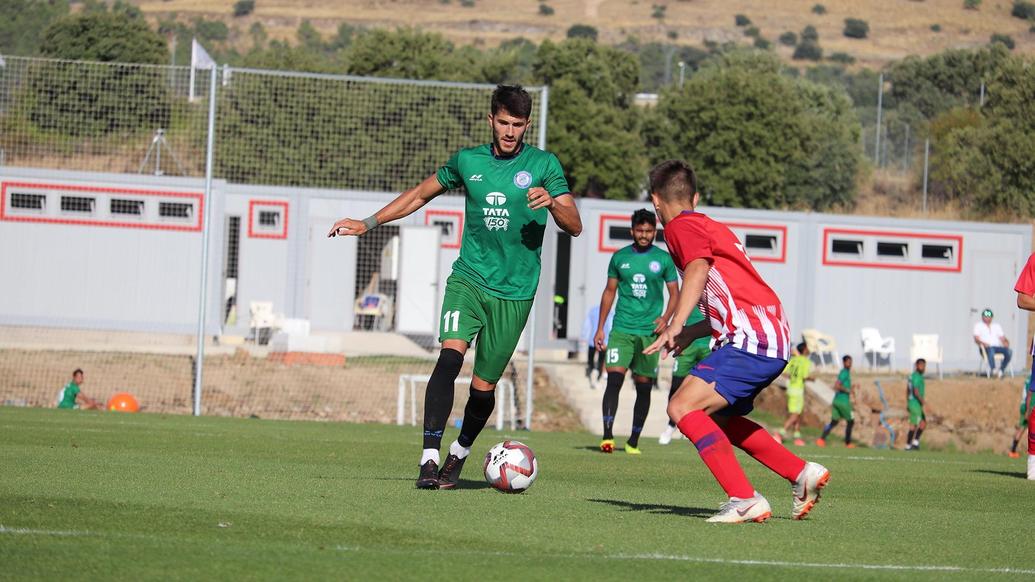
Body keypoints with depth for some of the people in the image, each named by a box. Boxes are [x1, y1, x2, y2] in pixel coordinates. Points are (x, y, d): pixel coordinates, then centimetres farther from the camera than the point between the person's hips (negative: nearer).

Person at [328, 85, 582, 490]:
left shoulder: (543, 164, 0)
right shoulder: (468, 161, 8)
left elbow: (575, 227, -4)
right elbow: (420, 194, 23)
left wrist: (552, 203, -25)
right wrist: (367, 224, 20)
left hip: (515, 292, -1)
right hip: (468, 278, 1)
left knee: (484, 385, 3)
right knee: (450, 355, -24)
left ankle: (458, 456, 31)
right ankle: (429, 459, -29)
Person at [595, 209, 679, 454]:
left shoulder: (664, 259, 4)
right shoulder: (619, 257, 7)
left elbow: (674, 293, 9)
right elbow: (609, 292, 13)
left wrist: (665, 317, -9)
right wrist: (600, 328, 10)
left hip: (650, 331, 0)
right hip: (622, 330, 0)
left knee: (644, 386, 4)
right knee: (614, 378, -16)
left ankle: (634, 441, 12)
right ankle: (607, 435, -21)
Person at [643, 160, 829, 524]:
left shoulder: (681, 227, -1)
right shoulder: (714, 227, 26)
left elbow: (698, 267, -22)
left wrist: (675, 327, -31)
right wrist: (691, 334, 24)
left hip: (752, 342, -10)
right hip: (774, 342, 10)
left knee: (683, 408, -17)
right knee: (716, 416, 26)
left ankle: (745, 500, -24)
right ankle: (801, 473, 23)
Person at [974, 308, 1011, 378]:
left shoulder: (996, 326, 28)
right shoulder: (978, 325, 15)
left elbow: (1002, 338, 19)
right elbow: (976, 338, 0)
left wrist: (1006, 342, -5)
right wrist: (982, 343, -22)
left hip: (998, 346, 4)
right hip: (987, 347, -4)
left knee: (1009, 351, -27)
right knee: (991, 350, -42)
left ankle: (1001, 370, -27)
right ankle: (993, 369, -45)